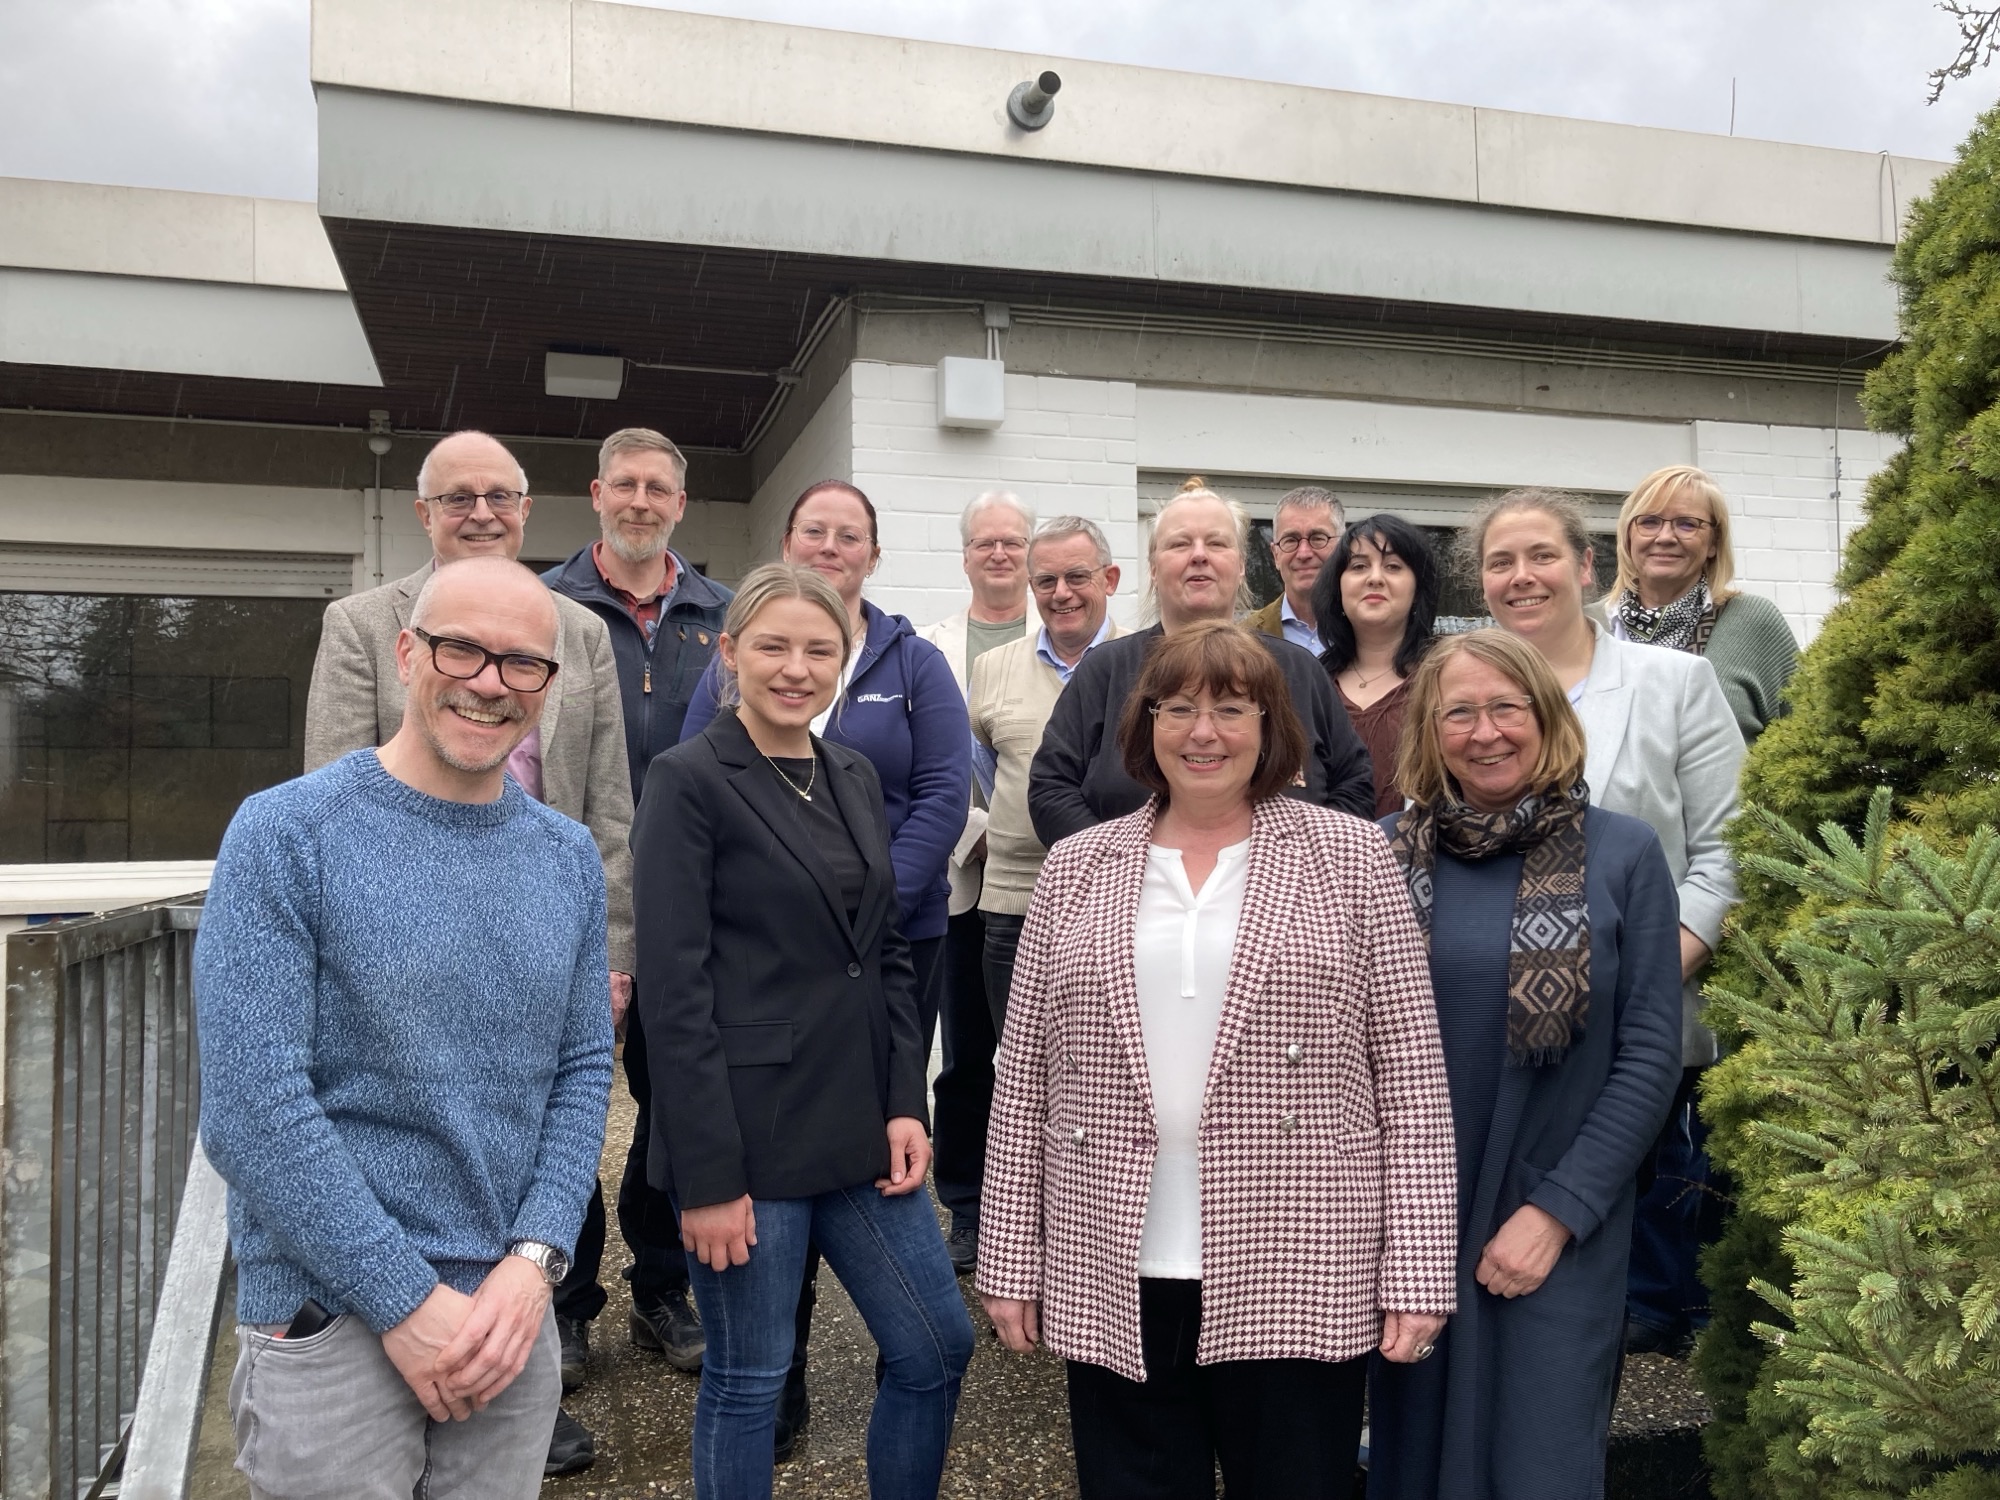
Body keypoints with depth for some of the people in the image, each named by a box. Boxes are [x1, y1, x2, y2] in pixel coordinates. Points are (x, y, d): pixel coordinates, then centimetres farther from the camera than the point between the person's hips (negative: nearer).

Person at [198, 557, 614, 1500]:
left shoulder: (569, 858, 4)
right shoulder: (286, 836, -11)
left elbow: (582, 1071, 5)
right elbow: (252, 1107, -16)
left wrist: (533, 1262, -8)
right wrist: (408, 1302, -15)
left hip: (512, 1312, 5)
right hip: (330, 1318, -4)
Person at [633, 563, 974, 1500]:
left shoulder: (855, 777, 10)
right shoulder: (687, 782, -10)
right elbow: (673, 992, -14)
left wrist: (905, 1105, 3)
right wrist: (708, 1176, -16)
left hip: (860, 1129, 7)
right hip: (748, 1134, -6)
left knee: (937, 1348, 13)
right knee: (749, 1379, 9)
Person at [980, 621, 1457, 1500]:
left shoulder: (1351, 857, 1)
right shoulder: (1074, 870, 6)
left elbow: (1411, 1076, -1)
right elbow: (1024, 1079, 7)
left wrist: (1416, 1269, -6)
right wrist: (1010, 1259, 5)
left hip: (1296, 1281, -1)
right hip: (1112, 1284, 2)